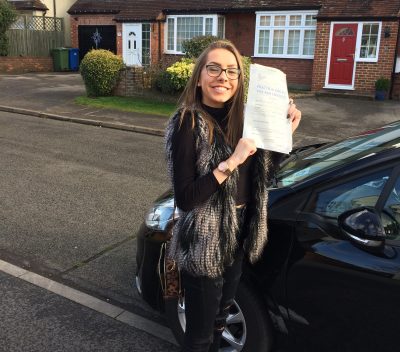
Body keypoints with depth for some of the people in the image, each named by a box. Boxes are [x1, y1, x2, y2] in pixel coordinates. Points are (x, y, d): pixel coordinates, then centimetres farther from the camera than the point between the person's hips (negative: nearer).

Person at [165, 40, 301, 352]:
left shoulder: (243, 117, 0)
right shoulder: (188, 124, -19)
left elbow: (265, 172, 8)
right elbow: (184, 198, -24)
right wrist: (231, 162, -29)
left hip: (239, 238, 6)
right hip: (204, 244, -6)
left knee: (220, 320, 28)